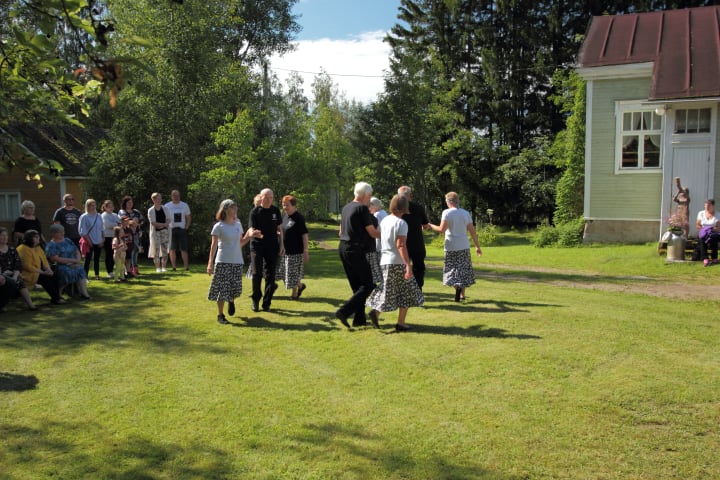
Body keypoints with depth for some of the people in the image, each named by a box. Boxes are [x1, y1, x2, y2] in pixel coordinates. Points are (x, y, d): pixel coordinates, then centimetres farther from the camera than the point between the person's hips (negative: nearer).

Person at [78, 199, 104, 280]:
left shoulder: (99, 216, 8)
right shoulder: (84, 217, -7)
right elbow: (82, 232, -9)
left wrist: (102, 240, 3)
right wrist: (89, 241, -13)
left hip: (98, 242, 4)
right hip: (89, 243, -4)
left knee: (97, 259, 10)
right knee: (88, 259, -1)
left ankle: (97, 275, 16)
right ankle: (85, 275, 4)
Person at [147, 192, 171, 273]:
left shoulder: (165, 208, 7)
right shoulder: (150, 210, -2)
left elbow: (168, 220, 1)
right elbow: (153, 222, -10)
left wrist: (160, 225, -13)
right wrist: (164, 224, -12)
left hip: (165, 231, 2)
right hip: (155, 232, -2)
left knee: (165, 249, 0)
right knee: (156, 249, -2)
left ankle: (164, 267, 7)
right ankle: (158, 267, 6)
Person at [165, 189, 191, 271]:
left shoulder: (184, 205, 9)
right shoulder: (167, 206, 5)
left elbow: (188, 218, 12)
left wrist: (186, 227, 1)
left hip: (182, 229, 1)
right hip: (171, 229, 0)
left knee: (184, 249, -1)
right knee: (172, 249, 1)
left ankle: (186, 266, 1)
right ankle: (173, 266, 4)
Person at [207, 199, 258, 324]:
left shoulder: (238, 224, 8)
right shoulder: (218, 226, -6)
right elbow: (213, 246, -7)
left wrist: (249, 236, 1)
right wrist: (210, 263, -12)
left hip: (237, 261, 4)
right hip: (223, 262, -4)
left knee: (236, 288, 5)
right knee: (222, 288, -3)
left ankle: (231, 301, 40)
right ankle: (220, 315, 8)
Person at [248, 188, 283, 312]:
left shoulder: (275, 211, 5)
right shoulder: (255, 211, -5)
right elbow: (252, 230, -10)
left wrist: (281, 245, 9)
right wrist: (259, 235, -32)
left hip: (272, 246, 3)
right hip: (257, 246, -3)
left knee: (270, 275, 4)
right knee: (257, 274, -2)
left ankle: (266, 303, 12)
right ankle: (255, 301, 13)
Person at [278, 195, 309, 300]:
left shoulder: (298, 218, -13)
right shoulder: (284, 216, 8)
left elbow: (304, 234, -14)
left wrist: (306, 251, -17)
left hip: (296, 250, -7)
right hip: (285, 249, 8)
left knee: (293, 272, 1)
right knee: (284, 272, 11)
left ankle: (294, 293, 18)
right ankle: (300, 285, 31)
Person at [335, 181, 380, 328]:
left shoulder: (345, 208, 14)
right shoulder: (362, 208, -12)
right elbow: (372, 232, -9)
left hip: (343, 248, 9)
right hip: (355, 250, -9)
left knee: (357, 286, 14)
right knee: (368, 285, -3)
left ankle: (359, 319, 15)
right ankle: (344, 312, -12)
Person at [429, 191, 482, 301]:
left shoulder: (447, 212, -9)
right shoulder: (466, 213, 5)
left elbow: (441, 229, -16)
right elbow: (472, 231, 5)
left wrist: (430, 225, -2)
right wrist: (477, 246, 10)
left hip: (451, 247, -4)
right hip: (464, 247, 4)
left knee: (452, 269, 6)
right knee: (463, 269, 14)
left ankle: (457, 286, -21)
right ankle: (462, 294, 19)